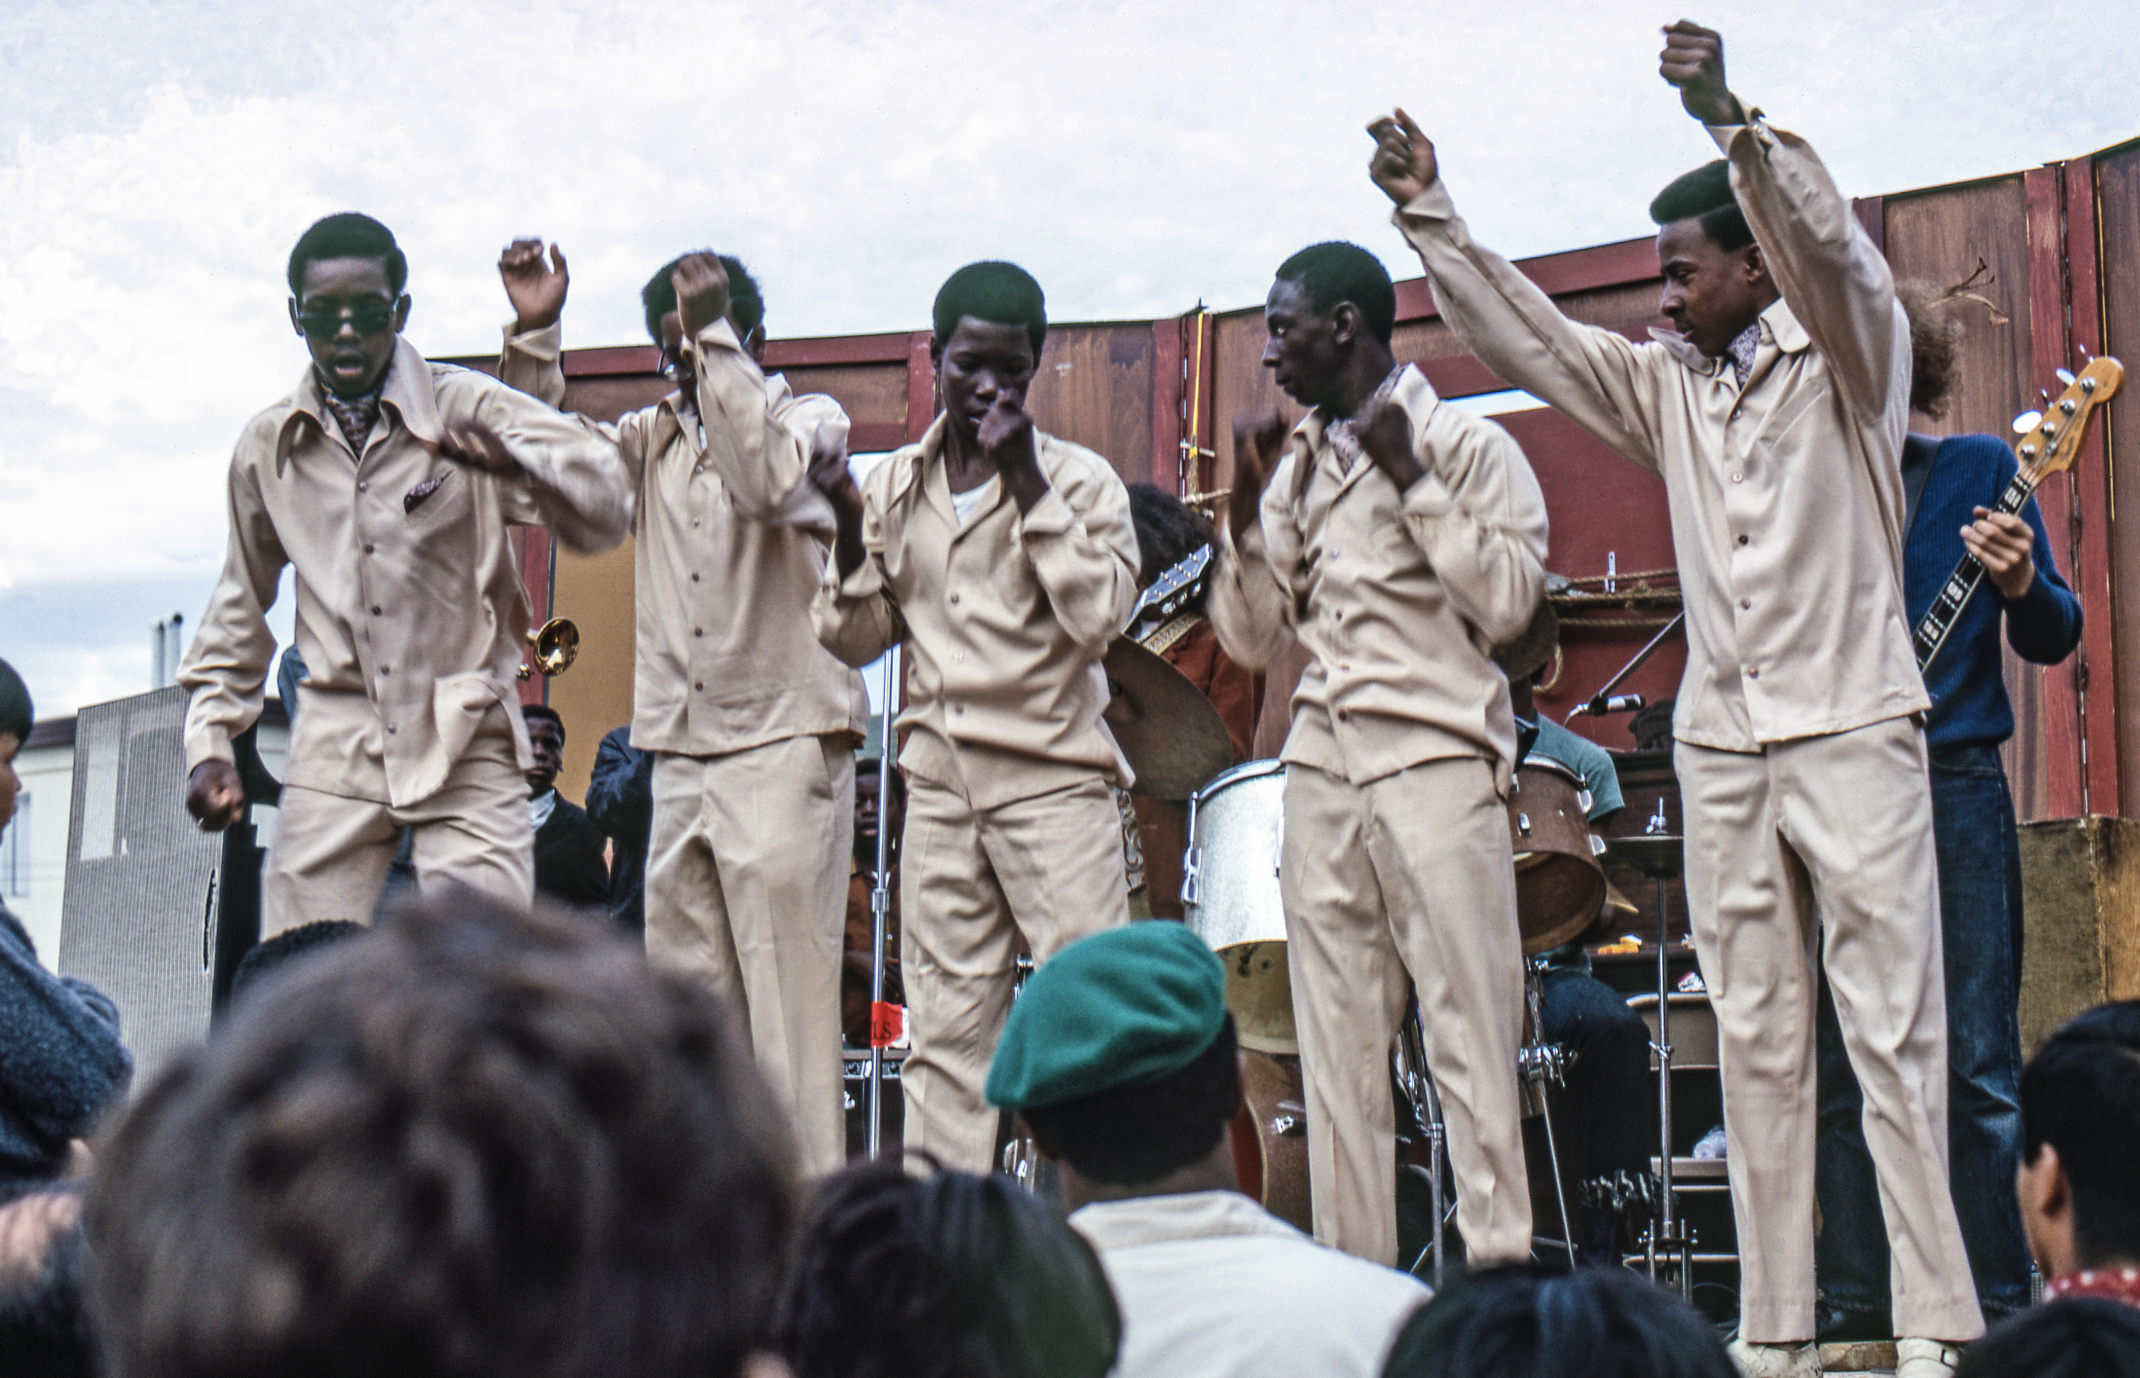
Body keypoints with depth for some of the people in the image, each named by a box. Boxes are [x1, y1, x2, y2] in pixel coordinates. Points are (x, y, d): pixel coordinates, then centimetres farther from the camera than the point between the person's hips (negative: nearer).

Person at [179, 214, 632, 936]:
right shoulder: (266, 447, 8)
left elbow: (605, 508, -9)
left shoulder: (466, 409, -2)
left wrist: (515, 460, -27)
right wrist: (210, 742, 15)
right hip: (337, 754, 3)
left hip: (464, 747, -2)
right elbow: (241, 606, 21)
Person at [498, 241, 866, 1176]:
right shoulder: (656, 434, 16)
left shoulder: (811, 417, 1)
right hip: (679, 753, 6)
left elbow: (769, 478, -21)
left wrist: (715, 335, -20)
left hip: (783, 746, -6)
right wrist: (534, 336, -6)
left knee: (786, 992, -9)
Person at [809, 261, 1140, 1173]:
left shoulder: (1079, 479, -1)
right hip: (940, 784, 4)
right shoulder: (895, 487, 11)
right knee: (945, 1031, 5)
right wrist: (852, 531, -4)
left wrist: (1029, 487, -16)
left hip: (1052, 781, -4)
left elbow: (1098, 618, -15)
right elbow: (855, 640, 11)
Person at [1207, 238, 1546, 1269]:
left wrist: (1410, 478, -10)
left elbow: (1508, 601, -11)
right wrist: (1248, 505, 5)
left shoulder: (1467, 446, 1)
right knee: (1337, 1048, 4)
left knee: (1467, 1037, -8)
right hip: (1321, 769, 6)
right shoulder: (1295, 468, 19)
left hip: (1435, 765, -6)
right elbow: (1251, 640, 16)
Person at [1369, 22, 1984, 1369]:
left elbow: (1829, 243, -20)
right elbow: (1522, 334, 13)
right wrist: (1430, 212, 5)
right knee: (1756, 1040, 5)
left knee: (1895, 1031, -6)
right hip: (1720, 743, 6)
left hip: (1850, 729, -5)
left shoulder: (1850, 350, -1)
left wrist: (1735, 121, -33)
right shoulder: (1669, 386, 14)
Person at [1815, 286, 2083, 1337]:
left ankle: (1996, 1310, 3)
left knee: (1978, 1065, -4)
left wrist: (2021, 589, -16)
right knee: (1841, 1071, 3)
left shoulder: (1981, 471, 7)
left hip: (1953, 790, -2)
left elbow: (2053, 642, 5)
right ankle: (1859, 1305, 11)